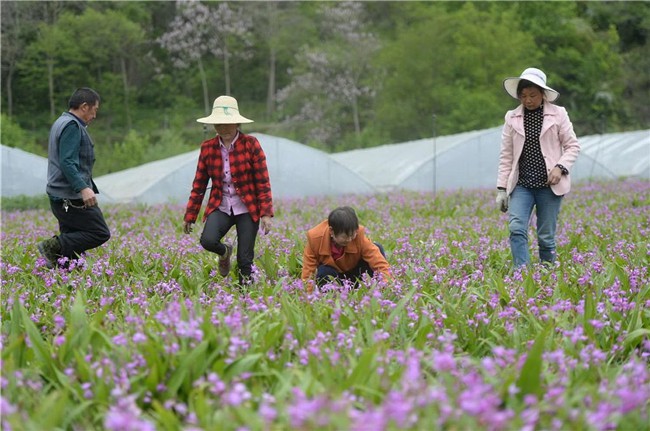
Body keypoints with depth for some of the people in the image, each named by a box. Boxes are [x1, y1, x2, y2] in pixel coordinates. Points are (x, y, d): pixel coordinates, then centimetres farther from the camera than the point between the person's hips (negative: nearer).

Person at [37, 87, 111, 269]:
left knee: (70, 239, 8)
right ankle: (54, 246, -14)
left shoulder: (60, 123, 19)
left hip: (59, 197, 11)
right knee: (100, 233, -8)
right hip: (73, 198, -11)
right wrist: (83, 188, -33)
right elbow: (67, 162, -24)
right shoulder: (72, 126, -13)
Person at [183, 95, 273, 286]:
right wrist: (190, 217, 9)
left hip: (247, 208, -2)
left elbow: (263, 182, -5)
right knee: (207, 240, -24)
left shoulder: (251, 144, -5)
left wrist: (266, 213, -11)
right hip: (220, 207, 2)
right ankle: (225, 252, 11)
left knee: (245, 260, -3)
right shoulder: (207, 148, 3)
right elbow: (199, 185, 8)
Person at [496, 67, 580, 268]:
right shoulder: (512, 117, 6)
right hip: (521, 185, 1)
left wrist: (560, 167, -13)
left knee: (546, 236, 2)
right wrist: (501, 188, 5)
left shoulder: (558, 114, 1)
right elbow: (506, 156, 8)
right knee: (516, 229, -17)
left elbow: (573, 146, 4)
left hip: (549, 184, -1)